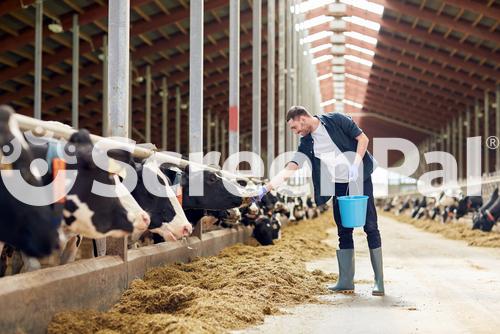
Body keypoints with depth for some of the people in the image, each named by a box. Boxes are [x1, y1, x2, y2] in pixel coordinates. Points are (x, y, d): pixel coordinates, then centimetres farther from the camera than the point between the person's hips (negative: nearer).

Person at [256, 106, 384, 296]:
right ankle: (346, 282, 8)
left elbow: (363, 138, -6)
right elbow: (290, 169, -1)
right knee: (344, 232, 4)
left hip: (361, 178, -5)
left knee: (370, 227, -5)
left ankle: (379, 282, -1)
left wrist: (355, 165, -18)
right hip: (340, 186, 5)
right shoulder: (306, 143, 4)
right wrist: (266, 188, -10)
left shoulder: (335, 120, -8)